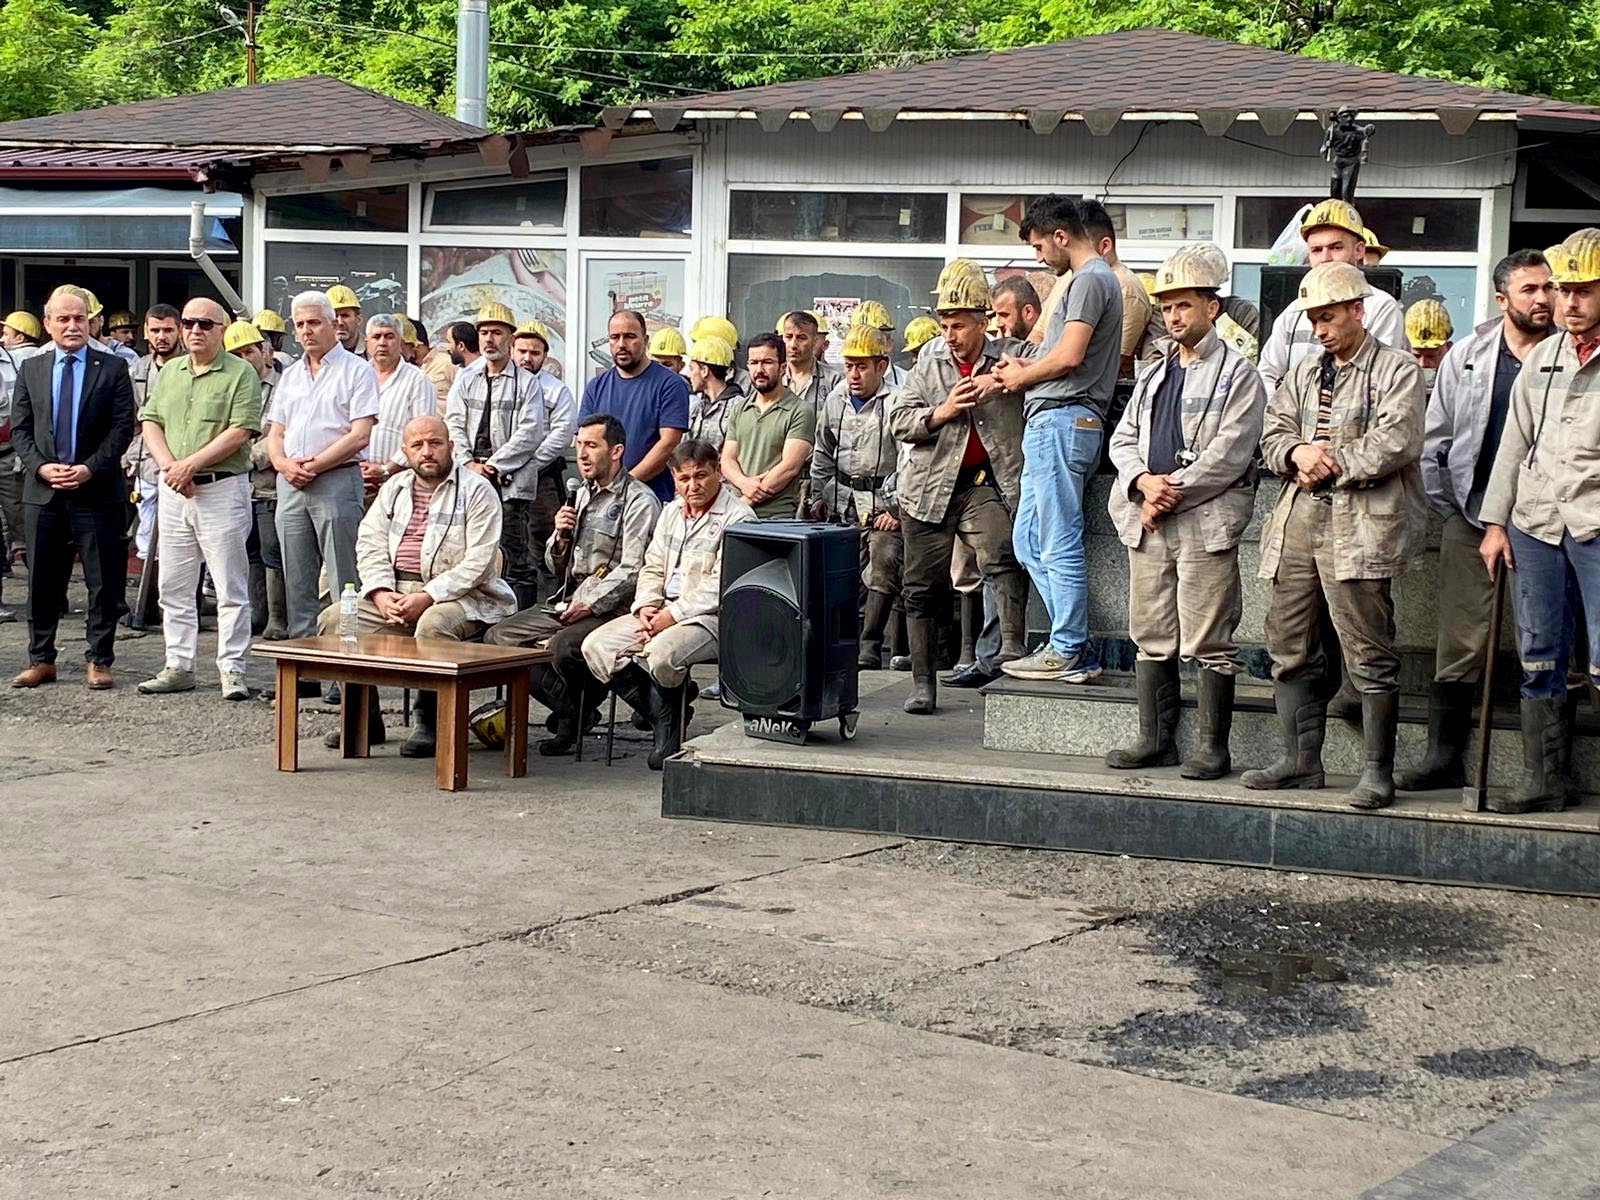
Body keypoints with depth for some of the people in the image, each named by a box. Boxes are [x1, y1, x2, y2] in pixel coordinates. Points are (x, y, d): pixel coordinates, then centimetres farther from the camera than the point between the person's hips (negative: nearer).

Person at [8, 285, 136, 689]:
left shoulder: (113, 368, 2)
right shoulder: (31, 370, 10)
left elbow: (123, 426, -4)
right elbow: (20, 429, 8)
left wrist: (89, 468, -14)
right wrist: (41, 466, -8)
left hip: (97, 491, -2)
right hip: (42, 492, 3)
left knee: (104, 581, 1)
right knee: (42, 581, 8)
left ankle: (99, 660, 9)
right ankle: (41, 659, 17)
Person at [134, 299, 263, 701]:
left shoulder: (241, 373, -4)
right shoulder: (169, 372, 15)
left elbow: (240, 432, -14)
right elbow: (150, 422, 11)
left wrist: (190, 464, -17)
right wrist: (169, 466, -7)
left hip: (222, 489, -6)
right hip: (173, 490, 6)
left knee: (230, 588, -3)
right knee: (174, 587, 10)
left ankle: (232, 669, 1)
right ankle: (178, 666, 17)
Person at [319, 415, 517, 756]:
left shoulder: (476, 490, -3)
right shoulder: (394, 488, 17)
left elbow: (479, 563, -12)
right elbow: (370, 545, 10)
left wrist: (427, 597, -21)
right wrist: (381, 593, -10)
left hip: (457, 596, -6)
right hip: (395, 592, 6)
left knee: (433, 625, -38)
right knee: (333, 619, -13)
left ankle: (429, 723, -20)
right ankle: (364, 719, -2)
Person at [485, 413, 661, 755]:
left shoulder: (639, 501, -6)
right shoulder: (581, 496, 19)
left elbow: (632, 571, -15)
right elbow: (556, 568, 22)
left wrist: (588, 606, -19)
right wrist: (561, 538, 1)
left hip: (610, 610, -8)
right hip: (565, 603, 8)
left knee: (561, 647, -34)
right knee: (498, 637, -7)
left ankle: (580, 710, -2)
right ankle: (572, 710, -8)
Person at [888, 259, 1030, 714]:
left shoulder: (1010, 356, 3)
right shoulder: (929, 359, 9)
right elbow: (898, 421, 5)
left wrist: (1001, 380, -21)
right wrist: (942, 412, -13)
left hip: (987, 484, -3)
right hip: (928, 485, 3)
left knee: (1002, 556, -29)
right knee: (921, 585, 5)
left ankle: (1012, 646, -31)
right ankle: (923, 682, 14)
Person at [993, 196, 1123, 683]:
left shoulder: (1090, 280, -9)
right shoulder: (1094, 278, 23)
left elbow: (1070, 356, -18)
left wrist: (1021, 378, -3)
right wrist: (1026, 367, 11)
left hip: (1062, 420, -11)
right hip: (1052, 424, 11)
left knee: (1060, 544, -6)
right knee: (1030, 542, 12)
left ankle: (1069, 652, -2)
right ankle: (1073, 643, 14)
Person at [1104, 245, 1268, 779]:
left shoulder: (1237, 374, -2)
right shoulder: (1153, 377, 20)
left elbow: (1229, 453, -11)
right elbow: (1123, 439, 14)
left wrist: (1173, 494, -14)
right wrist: (1144, 481, -7)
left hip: (1205, 523, -7)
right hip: (1148, 525, 7)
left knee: (1209, 643, -3)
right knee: (1152, 637, 10)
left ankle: (1213, 747, 3)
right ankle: (1156, 739, 18)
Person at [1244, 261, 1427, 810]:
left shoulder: (1397, 370, 0)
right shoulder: (1303, 373, 21)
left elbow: (1394, 444, -12)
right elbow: (1273, 435, 14)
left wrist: (1330, 465, -7)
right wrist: (1298, 453, -8)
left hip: (1360, 526, -7)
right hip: (1299, 522, 7)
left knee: (1369, 655, -6)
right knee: (1291, 649, 8)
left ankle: (1378, 772, 0)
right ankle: (1301, 760, 18)